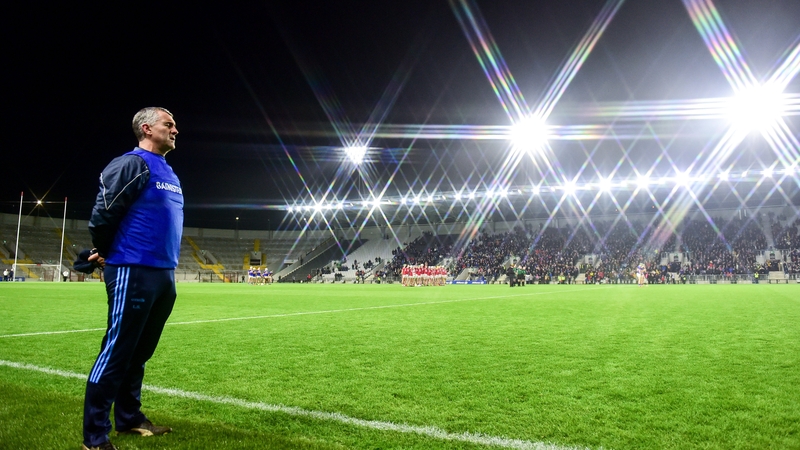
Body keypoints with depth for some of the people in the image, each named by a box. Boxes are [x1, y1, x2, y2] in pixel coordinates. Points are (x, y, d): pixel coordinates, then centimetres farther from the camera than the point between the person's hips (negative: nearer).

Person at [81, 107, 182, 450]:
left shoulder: (169, 173, 18)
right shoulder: (132, 164, -10)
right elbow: (102, 214, -13)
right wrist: (105, 254, 2)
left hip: (164, 274, 9)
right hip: (133, 273, -9)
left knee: (140, 352, 16)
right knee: (116, 353, -3)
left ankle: (129, 418, 29)